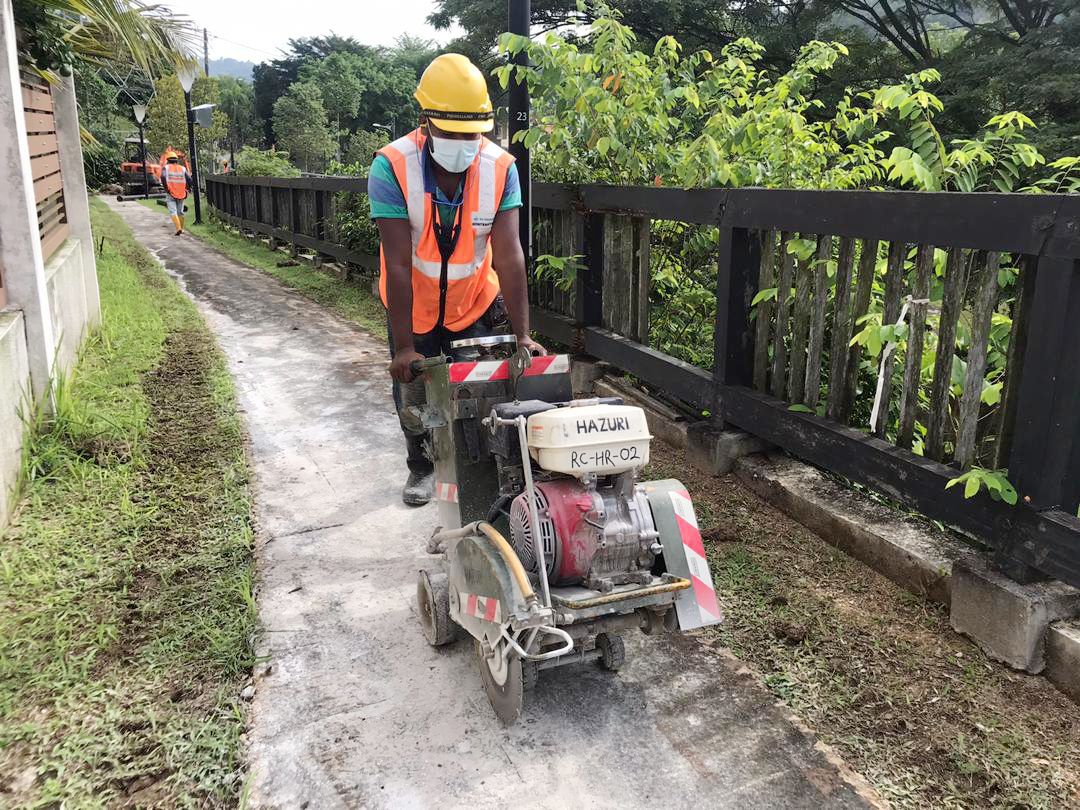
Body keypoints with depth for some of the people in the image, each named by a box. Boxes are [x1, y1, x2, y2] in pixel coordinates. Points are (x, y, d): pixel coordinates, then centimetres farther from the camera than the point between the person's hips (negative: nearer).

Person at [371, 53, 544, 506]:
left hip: (474, 304, 1)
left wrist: (522, 335, -31)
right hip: (412, 308, 0)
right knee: (413, 395, 12)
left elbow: (509, 255, -26)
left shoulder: (501, 168, -21)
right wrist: (404, 346, -30)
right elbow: (398, 265, -29)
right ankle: (421, 467, 38)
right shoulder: (392, 167, -27)